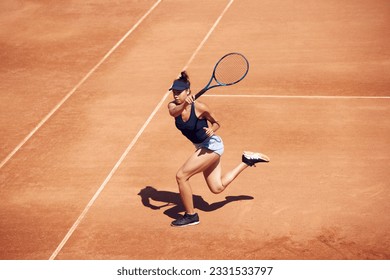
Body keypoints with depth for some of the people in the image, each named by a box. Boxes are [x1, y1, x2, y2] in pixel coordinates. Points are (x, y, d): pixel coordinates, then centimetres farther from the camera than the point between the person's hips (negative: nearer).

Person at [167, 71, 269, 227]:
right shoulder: (173, 105, -8)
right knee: (217, 188, 17)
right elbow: (173, 112, -33)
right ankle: (247, 160, 32)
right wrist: (183, 105, -53)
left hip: (211, 145, -8)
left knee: (181, 176, -16)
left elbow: (217, 123, -8)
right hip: (202, 148, 8)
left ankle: (190, 216, 1)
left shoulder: (199, 107, -23)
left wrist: (211, 130, -30)